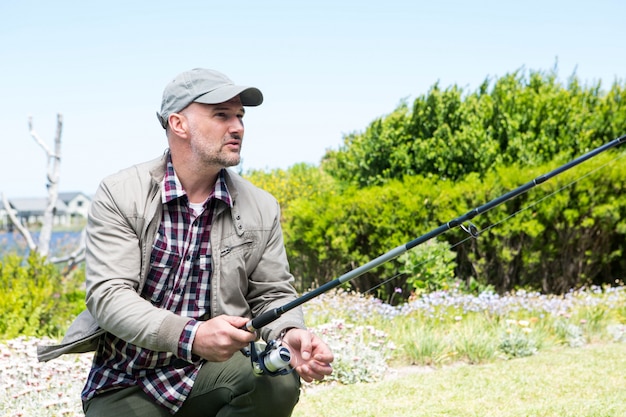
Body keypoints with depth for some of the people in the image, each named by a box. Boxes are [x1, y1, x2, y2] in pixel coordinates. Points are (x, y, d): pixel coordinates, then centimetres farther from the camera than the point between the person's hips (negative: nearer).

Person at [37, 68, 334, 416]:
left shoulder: (262, 208, 2)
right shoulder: (119, 194, -8)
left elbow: (273, 295, 7)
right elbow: (108, 295, -18)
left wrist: (291, 335, -19)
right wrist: (191, 336, -36)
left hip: (212, 372, 2)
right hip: (126, 385, -1)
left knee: (278, 380, -27)